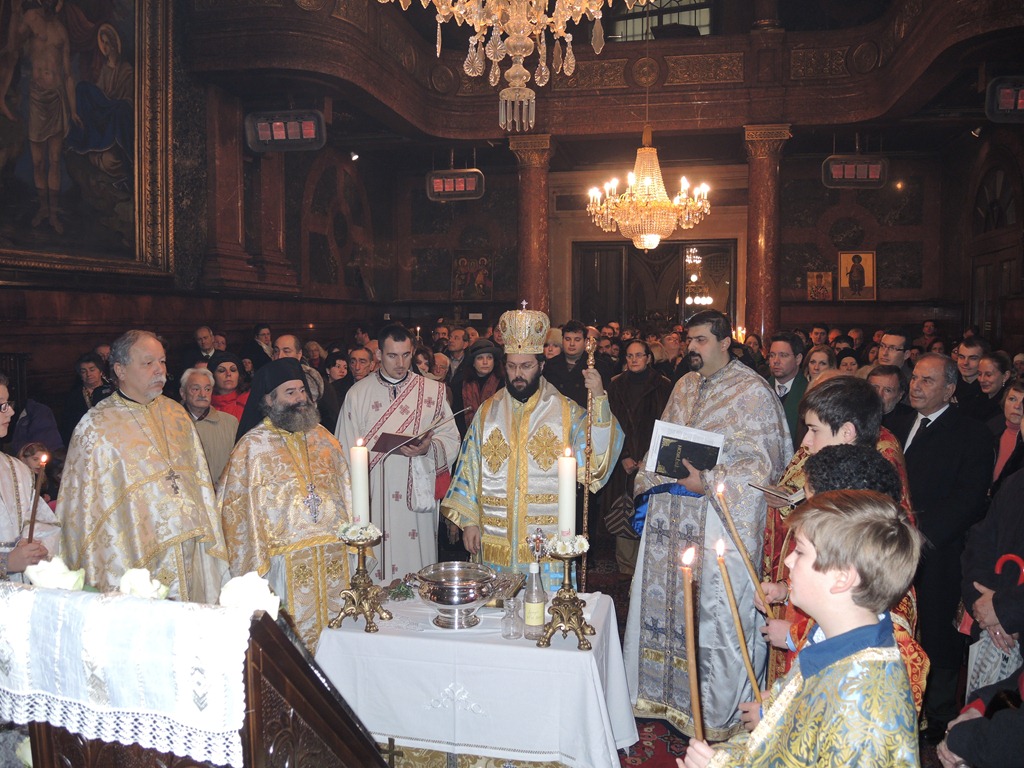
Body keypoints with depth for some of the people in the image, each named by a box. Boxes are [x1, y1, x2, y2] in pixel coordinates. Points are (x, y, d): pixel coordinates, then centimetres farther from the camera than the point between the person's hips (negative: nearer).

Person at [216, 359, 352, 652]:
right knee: (296, 632, 4)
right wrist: (256, 560, -8)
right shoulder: (254, 446, -5)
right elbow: (241, 505, -5)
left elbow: (344, 487, 13)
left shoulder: (321, 436, 10)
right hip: (288, 559, -4)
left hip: (335, 551, 5)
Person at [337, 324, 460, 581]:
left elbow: (452, 440, 3)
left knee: (417, 559, 3)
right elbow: (347, 451, 7)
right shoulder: (358, 394, 6)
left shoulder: (433, 391, 5)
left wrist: (428, 448, -17)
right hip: (374, 499, 0)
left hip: (418, 496, 0)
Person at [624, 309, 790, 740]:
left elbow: (763, 464, -13)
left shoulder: (754, 392, -9)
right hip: (672, 518, 7)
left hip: (725, 521, -7)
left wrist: (708, 483, -22)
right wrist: (648, 485, 5)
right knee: (662, 604, 14)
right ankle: (662, 696, 33)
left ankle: (719, 718, 20)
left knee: (720, 618, 2)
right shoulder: (685, 386, 12)